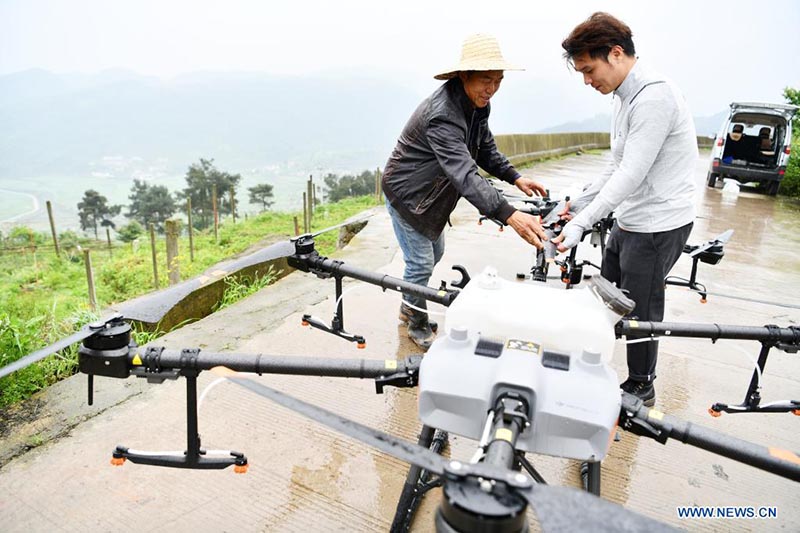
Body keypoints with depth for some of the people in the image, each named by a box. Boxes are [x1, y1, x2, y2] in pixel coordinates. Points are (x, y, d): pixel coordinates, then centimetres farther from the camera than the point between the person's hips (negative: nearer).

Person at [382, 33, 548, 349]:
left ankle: (409, 308, 42)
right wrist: (508, 215, -56)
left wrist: (515, 177, -10)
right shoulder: (442, 115, -35)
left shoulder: (478, 105, -6)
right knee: (420, 263, -2)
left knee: (435, 253, 21)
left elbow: (485, 149, 6)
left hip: (431, 195, 9)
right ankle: (418, 325, 21)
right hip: (405, 194, -9)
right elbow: (464, 173, -46)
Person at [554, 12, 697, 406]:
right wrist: (577, 207, 10)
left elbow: (631, 175, -27)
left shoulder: (654, 96, -22)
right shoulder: (627, 96, 9)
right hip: (628, 221, 10)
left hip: (657, 226, -10)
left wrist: (581, 224, -27)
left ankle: (641, 388, 25)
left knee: (639, 312, 4)